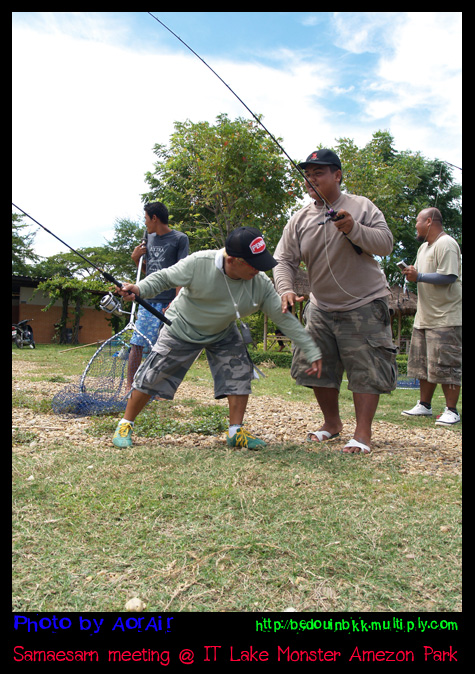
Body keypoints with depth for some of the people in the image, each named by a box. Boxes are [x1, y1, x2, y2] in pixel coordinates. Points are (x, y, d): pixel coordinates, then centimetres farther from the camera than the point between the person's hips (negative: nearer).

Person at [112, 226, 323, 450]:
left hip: (223, 334, 3)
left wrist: (313, 353, -19)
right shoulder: (199, 263, -31)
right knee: (152, 377, -1)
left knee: (240, 372, -11)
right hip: (182, 329, -3)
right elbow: (164, 278, -17)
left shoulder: (261, 284, -23)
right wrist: (139, 289, -37)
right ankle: (125, 425, 18)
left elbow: (285, 319, -18)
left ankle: (236, 432, 4)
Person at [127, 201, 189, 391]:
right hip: (147, 301, 5)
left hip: (168, 303, -5)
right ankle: (129, 387, 4)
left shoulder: (180, 239, -1)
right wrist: (136, 258, 5)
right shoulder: (149, 238, 17)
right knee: (137, 344, -1)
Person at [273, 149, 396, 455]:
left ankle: (363, 434, 5)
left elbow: (386, 243, -9)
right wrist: (286, 290, -20)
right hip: (322, 307, 4)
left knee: (366, 371, -5)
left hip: (364, 306, -4)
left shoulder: (361, 206, -4)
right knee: (318, 367, 9)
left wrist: (354, 229, -24)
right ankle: (332, 423, 28)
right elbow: (284, 260, -2)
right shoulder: (299, 219, 2)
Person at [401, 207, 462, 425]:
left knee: (446, 366, -6)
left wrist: (418, 276, -16)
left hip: (445, 318, -10)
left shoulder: (446, 244, -13)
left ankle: (451, 411, 3)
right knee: (424, 364, 13)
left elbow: (449, 277, -23)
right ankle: (425, 405, 22)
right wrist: (411, 273, 5)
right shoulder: (424, 247, 19)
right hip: (425, 317, 10)